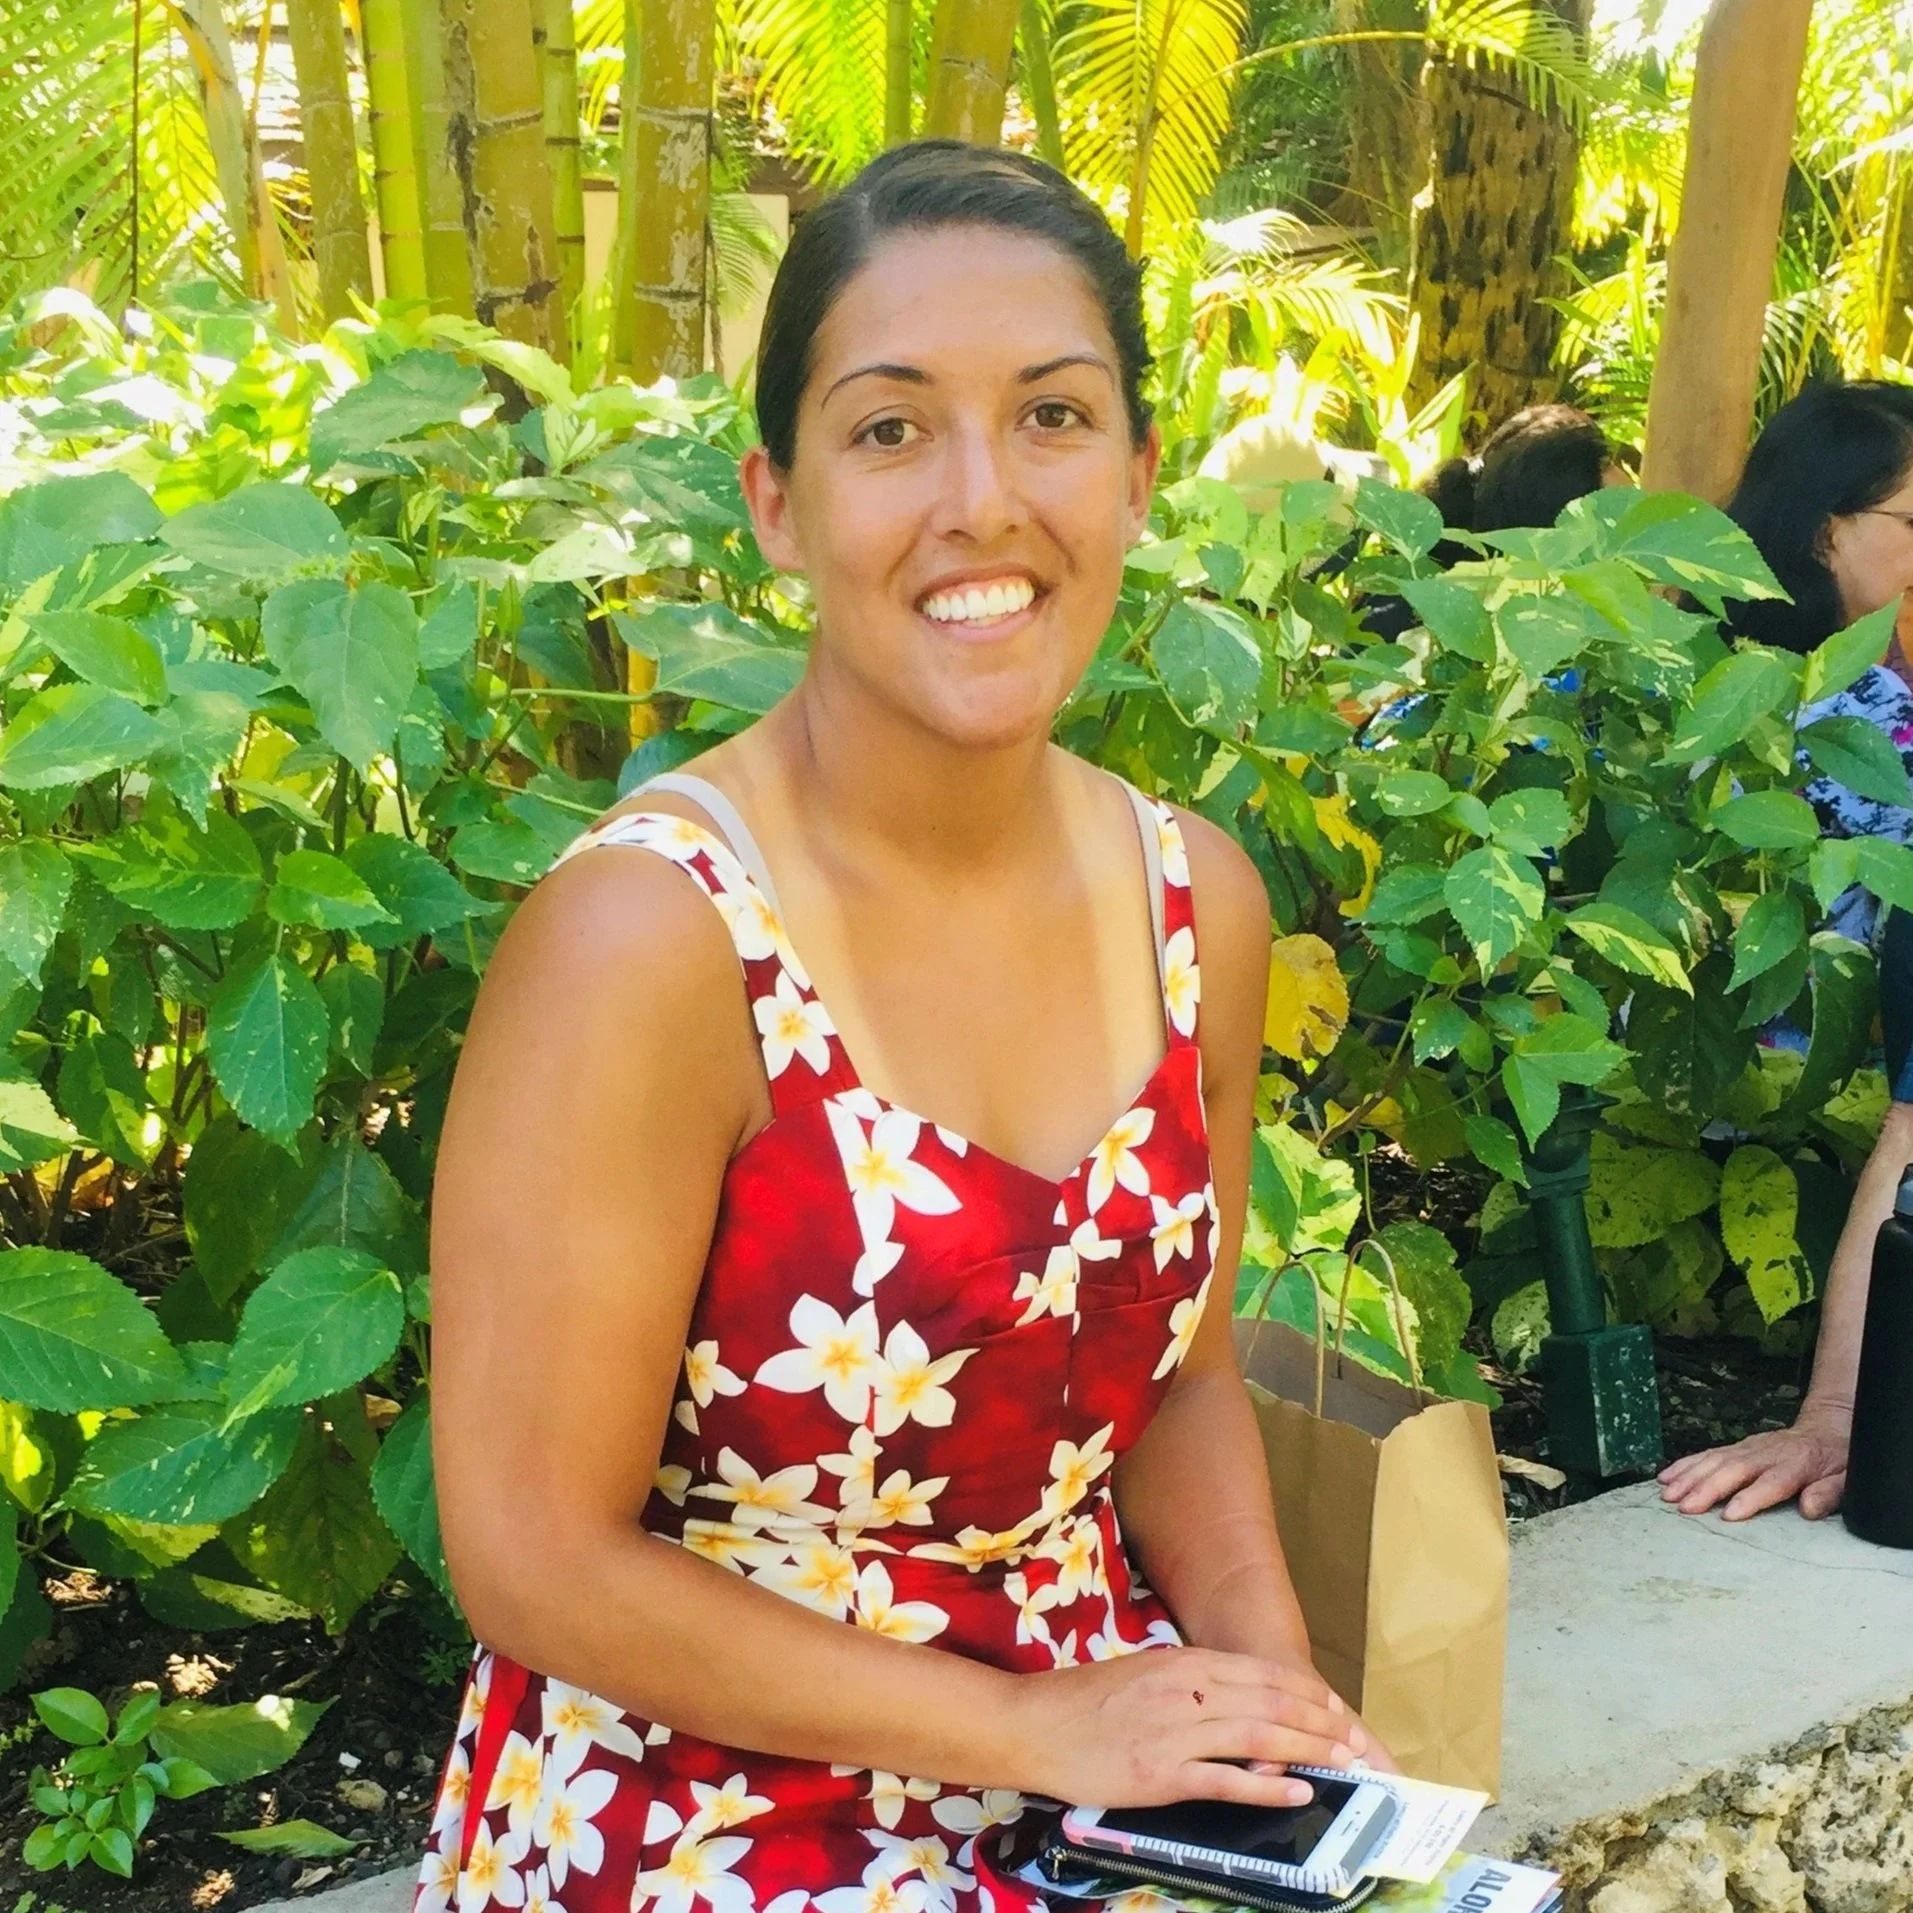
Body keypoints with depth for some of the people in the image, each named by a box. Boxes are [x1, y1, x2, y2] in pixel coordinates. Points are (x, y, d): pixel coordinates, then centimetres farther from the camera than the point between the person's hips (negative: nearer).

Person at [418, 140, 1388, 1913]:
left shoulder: (1198, 901, -4)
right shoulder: (644, 935, -21)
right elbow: (537, 1564, -16)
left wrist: (1264, 1659, -7)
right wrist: (1029, 1726, -14)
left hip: (1105, 1745, 5)